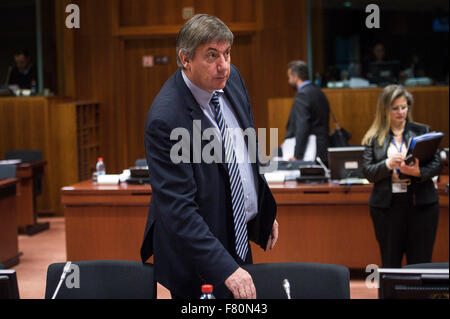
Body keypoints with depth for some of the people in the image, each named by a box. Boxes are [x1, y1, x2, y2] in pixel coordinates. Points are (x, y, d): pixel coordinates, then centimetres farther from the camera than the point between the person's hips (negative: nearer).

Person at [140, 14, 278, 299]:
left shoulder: (231, 77, -3)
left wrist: (265, 211, 15)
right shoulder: (165, 119, -27)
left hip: (239, 238, 7)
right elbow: (178, 210, -30)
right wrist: (226, 269, -34)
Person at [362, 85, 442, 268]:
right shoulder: (374, 137, 5)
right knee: (390, 263, 5)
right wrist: (388, 165, -20)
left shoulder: (422, 131, 8)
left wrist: (418, 172, -18)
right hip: (387, 205, 0)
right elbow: (367, 172, -1)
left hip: (421, 204, 1)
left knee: (421, 262, 1)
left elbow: (437, 164, 2)